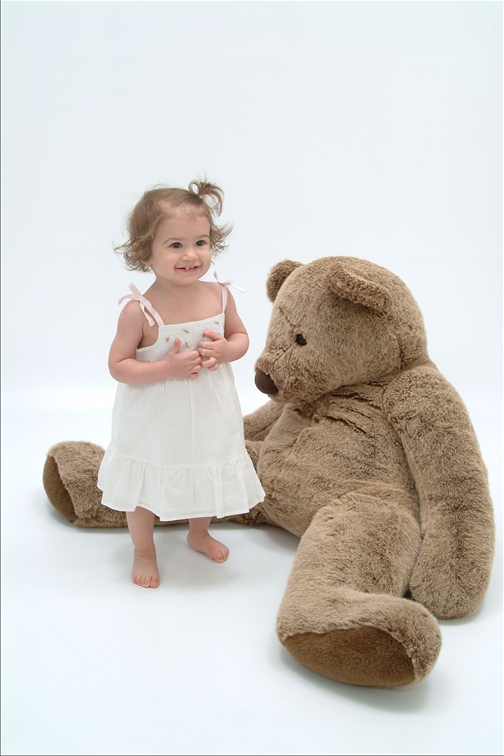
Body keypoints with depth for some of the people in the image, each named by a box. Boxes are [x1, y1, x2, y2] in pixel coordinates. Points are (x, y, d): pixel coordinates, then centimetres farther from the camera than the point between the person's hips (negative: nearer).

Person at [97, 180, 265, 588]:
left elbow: (241, 336, 4)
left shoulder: (219, 295, -10)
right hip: (153, 421, -4)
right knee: (145, 486, 13)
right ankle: (144, 550, 41)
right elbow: (118, 365, -17)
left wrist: (224, 350, -18)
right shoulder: (140, 310, -23)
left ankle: (199, 533, 54)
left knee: (208, 476, 23)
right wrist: (166, 368, -30)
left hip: (208, 416, 4)